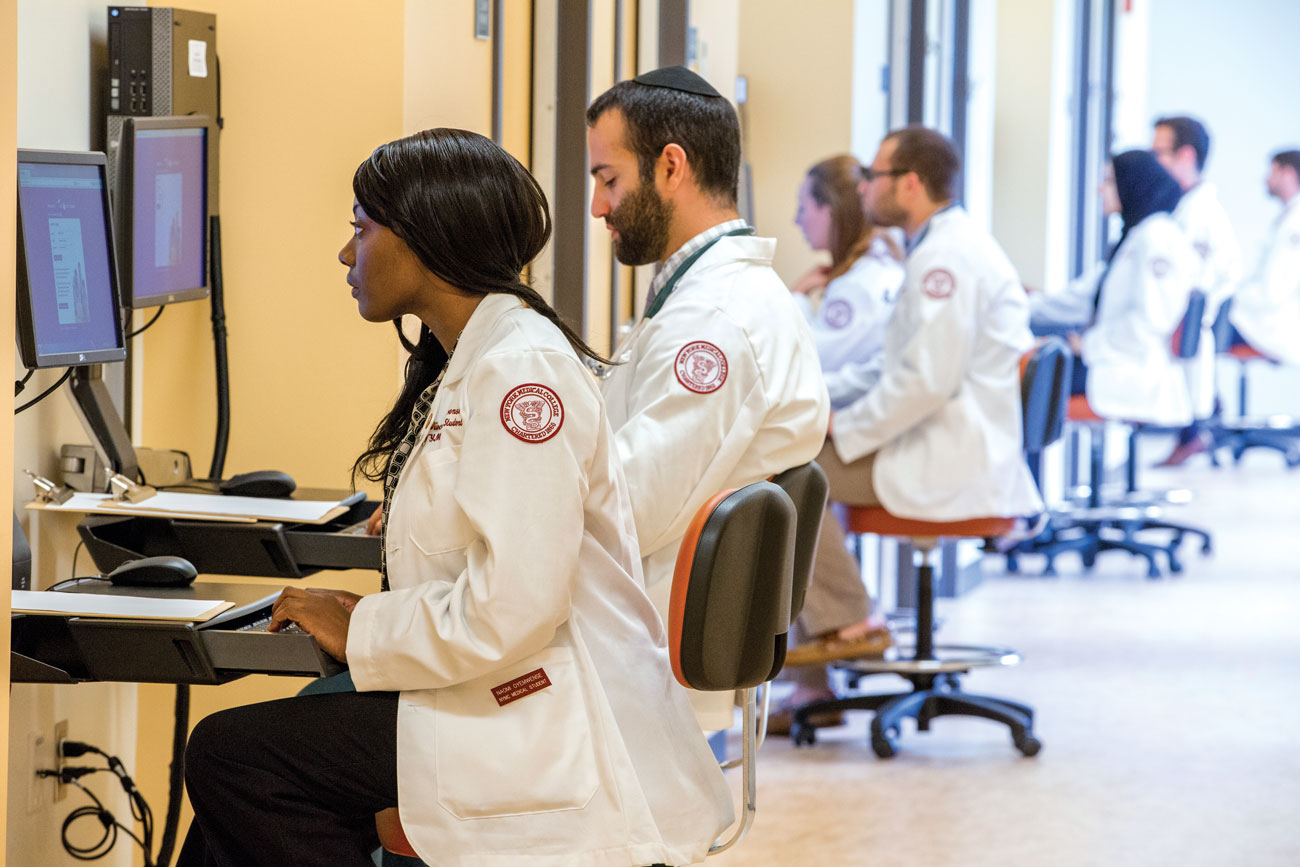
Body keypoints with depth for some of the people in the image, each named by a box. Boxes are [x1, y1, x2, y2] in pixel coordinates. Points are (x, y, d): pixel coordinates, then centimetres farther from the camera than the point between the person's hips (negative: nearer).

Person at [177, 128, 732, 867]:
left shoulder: (520, 369, -16)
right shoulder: (467, 365, 18)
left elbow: (512, 607, -24)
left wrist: (362, 632, -10)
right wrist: (369, 618, 7)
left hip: (561, 745, -10)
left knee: (229, 755, -14)